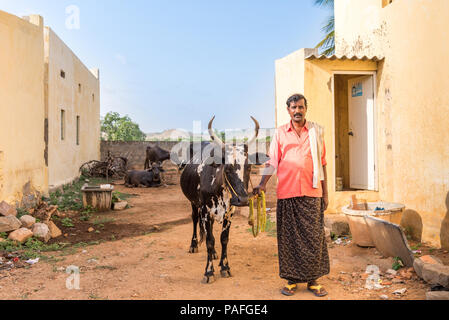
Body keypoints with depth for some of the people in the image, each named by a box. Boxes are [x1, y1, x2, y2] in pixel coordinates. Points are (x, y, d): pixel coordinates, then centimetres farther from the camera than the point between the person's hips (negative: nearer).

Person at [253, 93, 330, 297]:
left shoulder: (316, 131, 9)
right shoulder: (280, 133, 8)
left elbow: (322, 164, 10)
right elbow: (272, 162, 6)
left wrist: (325, 194, 8)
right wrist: (263, 184, -9)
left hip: (311, 193, 0)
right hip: (286, 193, 0)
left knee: (314, 237, 1)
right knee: (288, 238, 4)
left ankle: (313, 280, 13)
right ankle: (292, 280, 15)